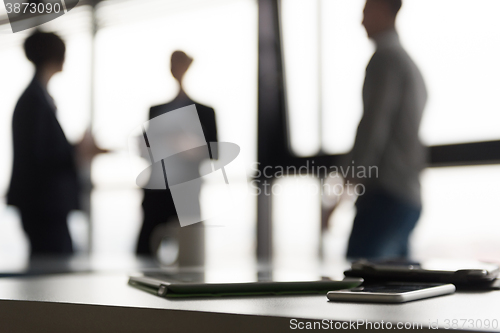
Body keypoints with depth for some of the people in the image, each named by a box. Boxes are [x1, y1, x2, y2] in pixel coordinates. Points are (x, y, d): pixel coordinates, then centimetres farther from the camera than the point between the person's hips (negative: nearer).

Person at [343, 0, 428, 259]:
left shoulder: (385, 59, -6)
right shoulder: (411, 66, 24)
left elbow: (373, 128, -16)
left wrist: (349, 182, -16)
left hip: (386, 197, -10)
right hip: (410, 200, 10)